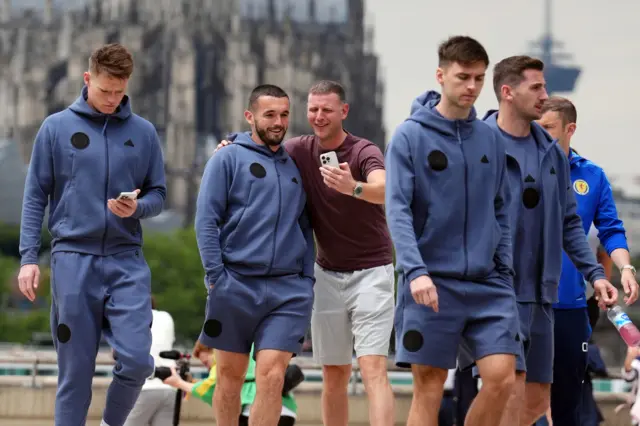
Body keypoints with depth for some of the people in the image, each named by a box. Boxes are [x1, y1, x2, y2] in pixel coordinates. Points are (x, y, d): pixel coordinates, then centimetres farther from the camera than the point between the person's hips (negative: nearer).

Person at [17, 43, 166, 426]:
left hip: (126, 261, 1)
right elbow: (36, 196, 4)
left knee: (137, 360, -9)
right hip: (73, 259, -1)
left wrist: (137, 208, -12)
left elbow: (158, 194, 11)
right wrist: (29, 257, -2)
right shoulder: (57, 128, 3)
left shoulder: (143, 132, 8)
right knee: (76, 370, 1)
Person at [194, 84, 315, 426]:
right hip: (236, 283, -2)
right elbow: (206, 221, -4)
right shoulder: (228, 159, 2)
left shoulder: (294, 167, 16)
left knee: (271, 376, -11)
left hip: (288, 290, 2)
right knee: (230, 376, 7)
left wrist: (307, 279, 8)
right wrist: (216, 276, -11)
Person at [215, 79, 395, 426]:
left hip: (371, 271, -5)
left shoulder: (365, 153, -14)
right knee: (333, 372, 5)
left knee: (372, 367, -16)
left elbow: (383, 190, -35)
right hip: (328, 273, 5)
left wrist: (354, 188, -57)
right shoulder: (301, 150, 0)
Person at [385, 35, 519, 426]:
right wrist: (416, 270, -22)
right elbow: (398, 210, -11)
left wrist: (505, 268, 4)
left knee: (501, 377, -8)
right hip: (432, 283, -4)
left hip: (487, 283, 4)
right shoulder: (410, 136, -4)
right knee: (429, 388, 0)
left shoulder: (490, 140, 10)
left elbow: (501, 211, 15)